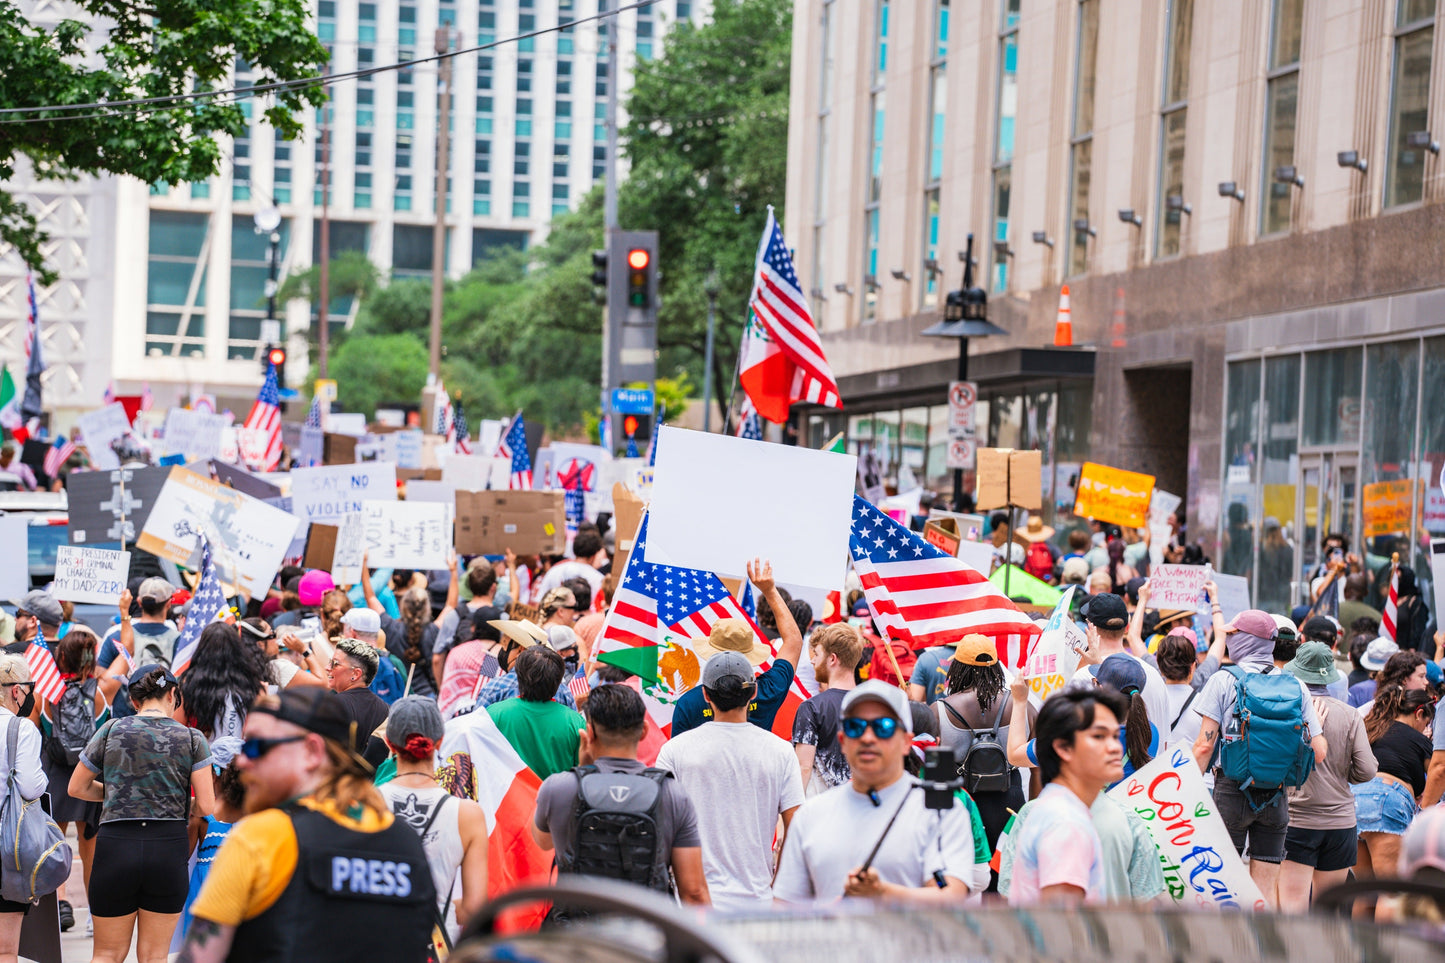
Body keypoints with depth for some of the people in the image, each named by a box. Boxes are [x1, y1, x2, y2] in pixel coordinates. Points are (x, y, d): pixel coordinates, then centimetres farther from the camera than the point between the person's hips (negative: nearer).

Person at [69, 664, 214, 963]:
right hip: (169, 847, 0)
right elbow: (207, 806, -3)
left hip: (116, 844, 0)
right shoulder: (192, 739, 1)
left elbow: (76, 788, 11)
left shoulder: (112, 731, 4)